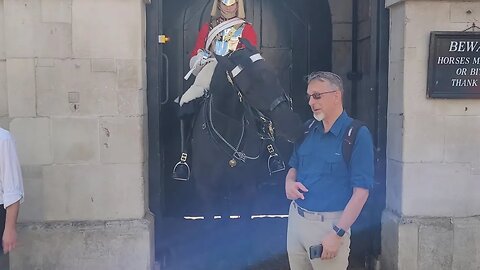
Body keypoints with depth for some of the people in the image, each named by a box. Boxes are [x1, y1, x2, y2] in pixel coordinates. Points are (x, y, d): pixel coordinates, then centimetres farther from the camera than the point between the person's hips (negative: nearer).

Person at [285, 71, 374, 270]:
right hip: (296, 218, 6)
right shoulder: (306, 130, 5)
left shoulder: (357, 135, -12)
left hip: (329, 223, -6)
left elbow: (361, 191, -15)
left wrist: (338, 233, -18)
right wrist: (289, 183, -4)